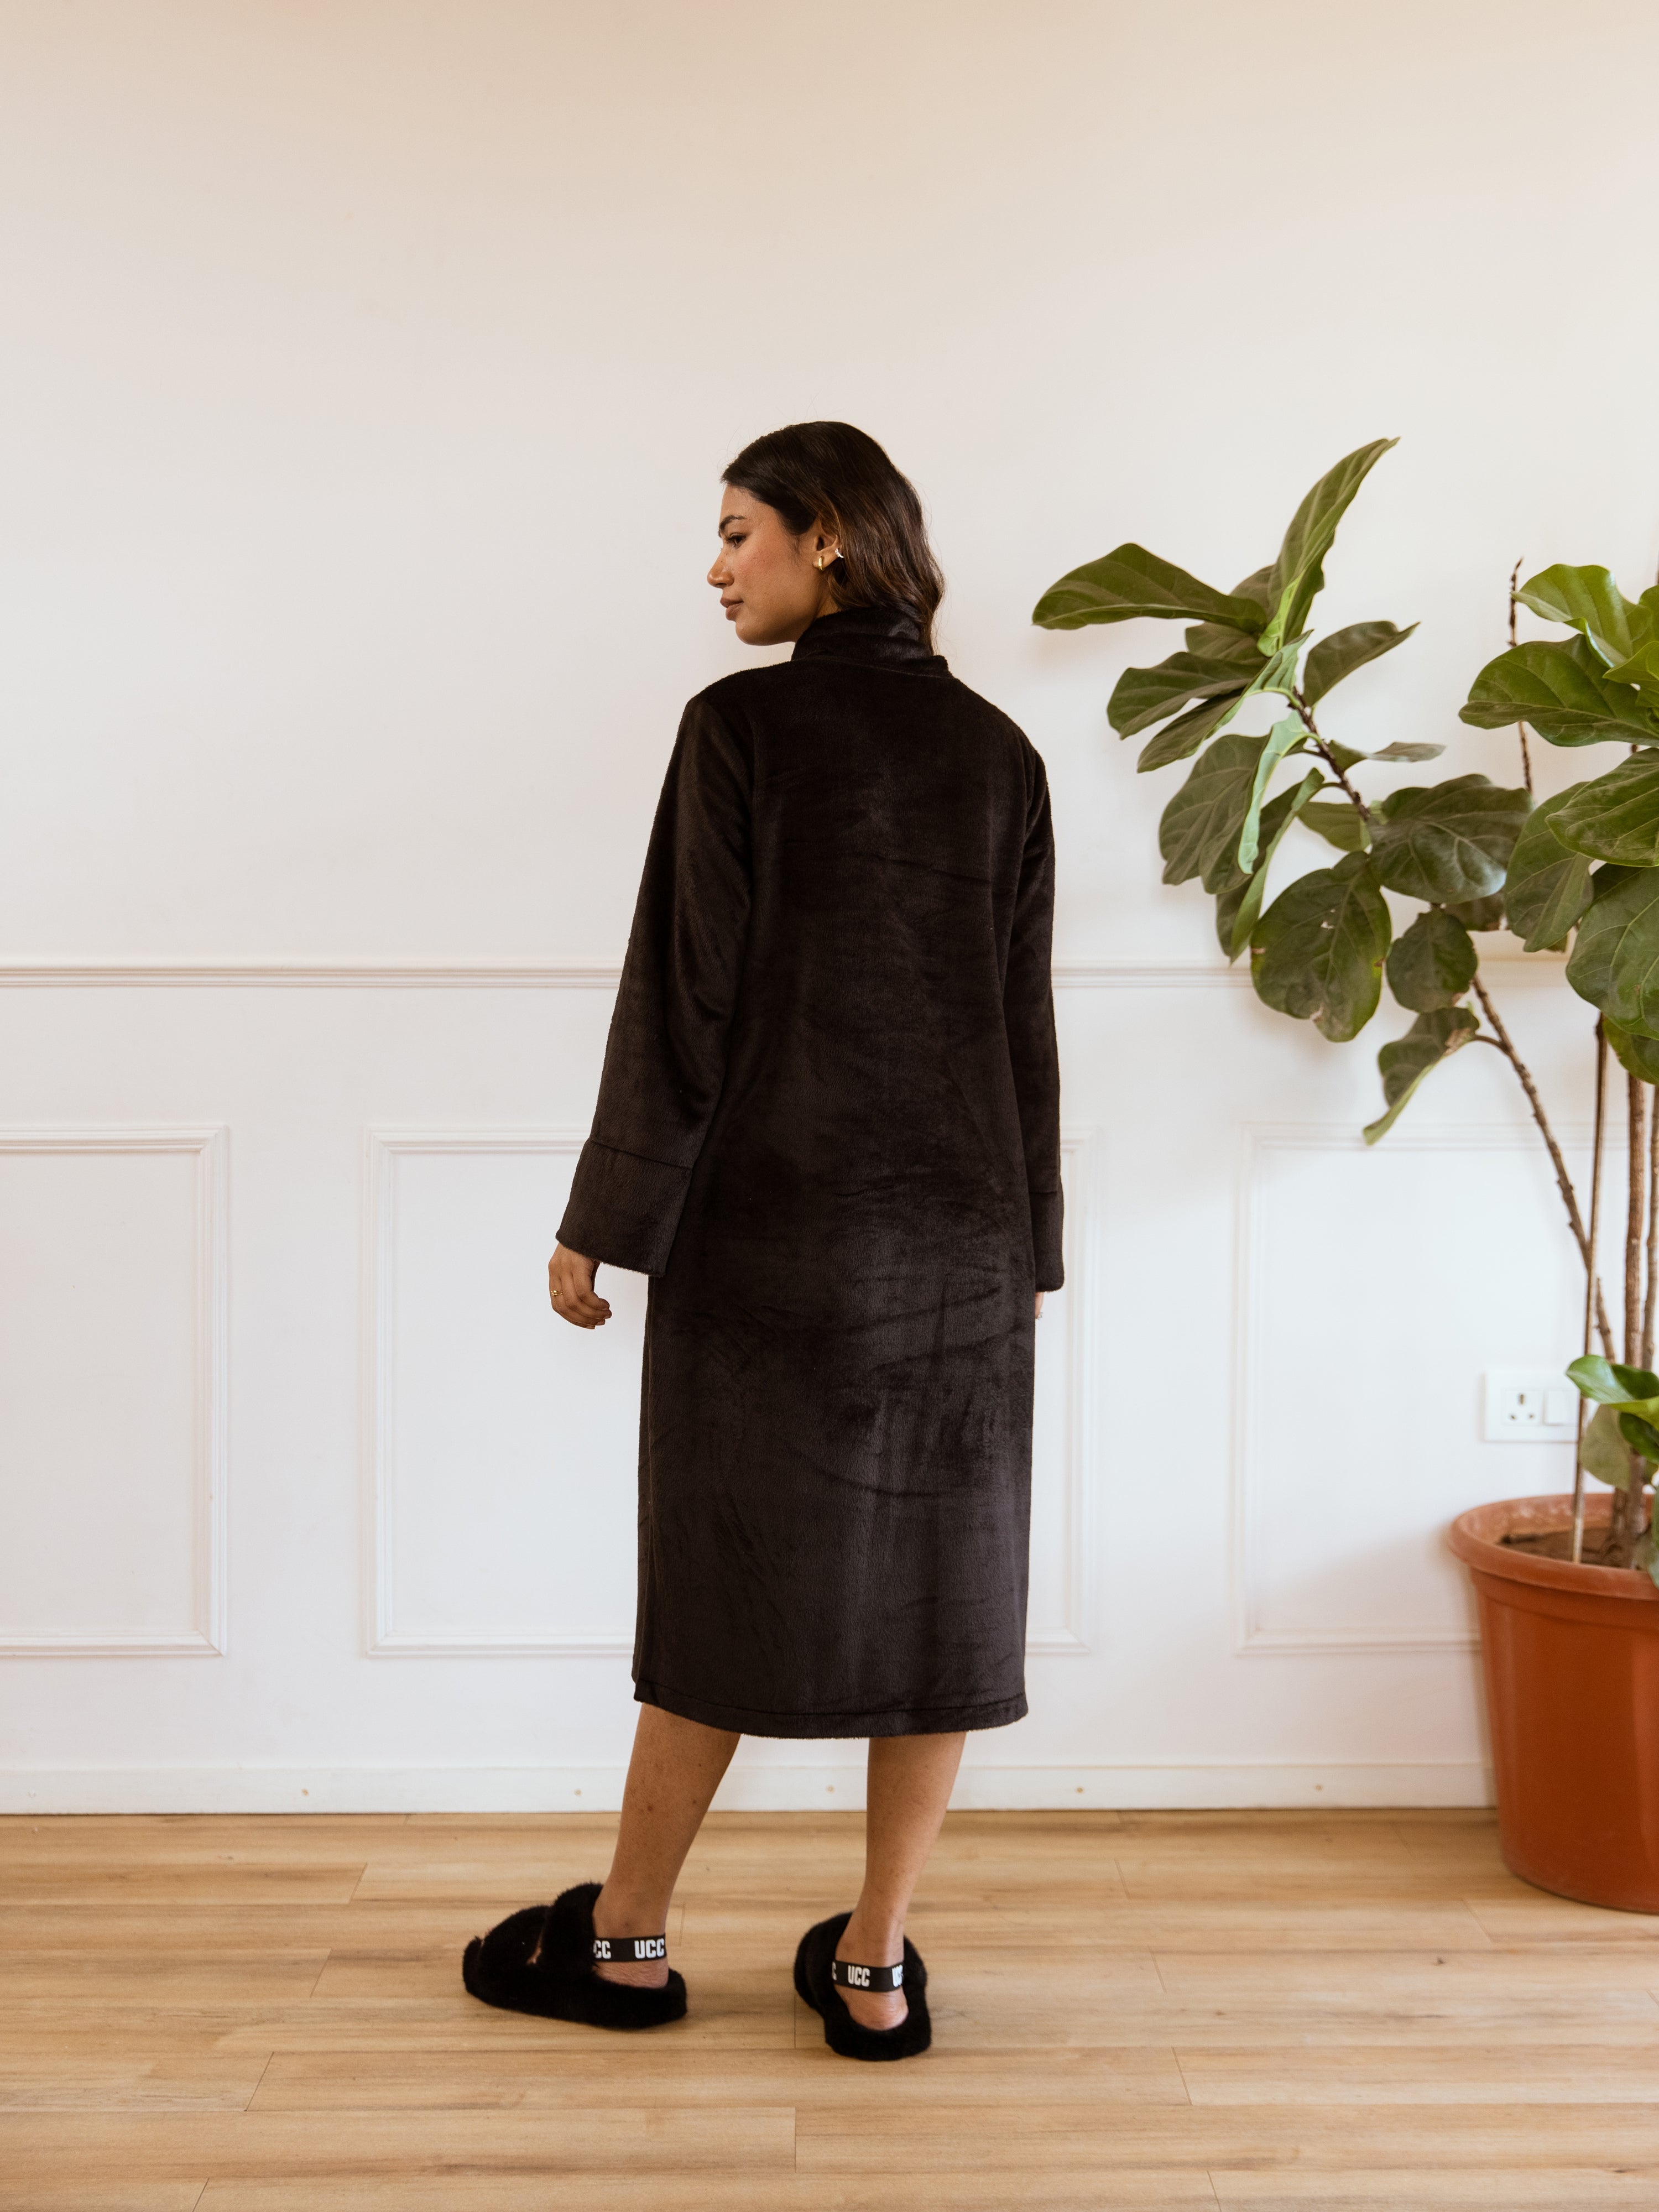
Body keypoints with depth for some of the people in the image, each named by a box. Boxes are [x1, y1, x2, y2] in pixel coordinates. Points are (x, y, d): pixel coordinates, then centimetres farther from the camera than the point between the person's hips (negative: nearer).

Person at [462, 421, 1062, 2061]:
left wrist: (605, 1222, -4)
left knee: (726, 1568, 7)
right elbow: (1025, 1021, 8)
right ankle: (875, 1968, 17)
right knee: (934, 1576, 8)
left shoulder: (740, 728, -9)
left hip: (770, 1219, -4)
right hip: (958, 1232, 4)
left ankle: (626, 1940, 23)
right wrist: (1025, 1248, 15)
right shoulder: (995, 750, 6)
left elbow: (685, 999, -11)